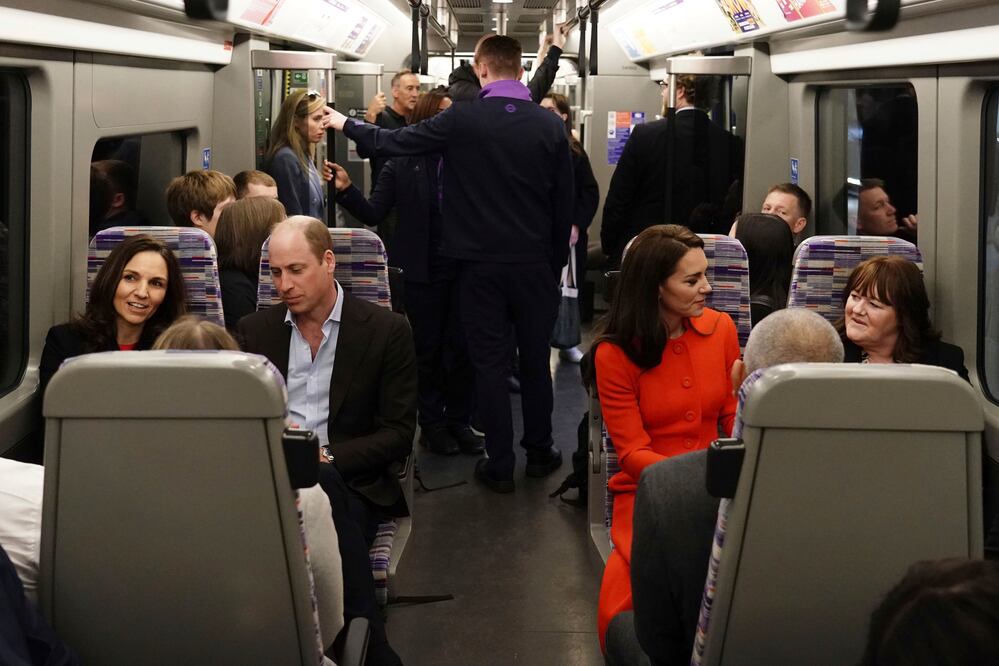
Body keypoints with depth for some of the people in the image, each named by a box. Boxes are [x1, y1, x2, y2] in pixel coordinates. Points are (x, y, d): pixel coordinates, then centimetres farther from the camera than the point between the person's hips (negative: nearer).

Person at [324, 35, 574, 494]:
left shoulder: (462, 120, -10)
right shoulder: (551, 126, -3)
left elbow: (393, 142, -3)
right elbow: (565, 203, 3)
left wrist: (346, 125, 14)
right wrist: (556, 262, 13)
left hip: (481, 264, -2)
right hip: (535, 263, 2)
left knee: (490, 364, 5)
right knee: (536, 360, 14)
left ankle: (499, 466, 9)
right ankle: (539, 453, 25)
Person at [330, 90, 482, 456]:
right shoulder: (401, 165, -2)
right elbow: (373, 214, -2)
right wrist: (346, 190, -16)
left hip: (463, 271, 1)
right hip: (422, 272, 0)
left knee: (462, 350, 7)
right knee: (427, 350, 10)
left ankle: (459, 421, 21)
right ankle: (432, 423, 22)